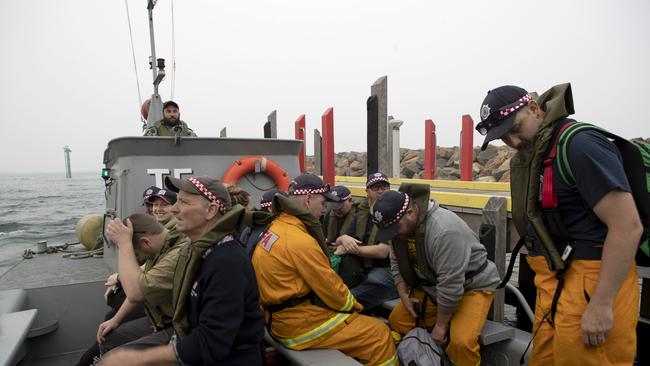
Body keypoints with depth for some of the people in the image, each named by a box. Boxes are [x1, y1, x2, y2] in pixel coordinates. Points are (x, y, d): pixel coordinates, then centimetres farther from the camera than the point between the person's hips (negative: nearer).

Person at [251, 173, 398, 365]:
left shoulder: (277, 227, 7)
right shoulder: (300, 240, -24)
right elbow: (330, 287, -16)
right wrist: (355, 306, 2)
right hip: (300, 322, -10)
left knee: (363, 323, 22)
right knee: (379, 333, -3)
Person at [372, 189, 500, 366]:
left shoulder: (444, 231, -34)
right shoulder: (399, 225, -7)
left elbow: (450, 285, -30)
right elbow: (396, 263, 5)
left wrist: (441, 324, -20)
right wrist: (403, 295, -5)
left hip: (473, 285, -7)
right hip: (431, 285, 7)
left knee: (461, 341, -27)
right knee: (397, 319, -2)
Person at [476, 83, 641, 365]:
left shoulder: (580, 144, -15)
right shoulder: (530, 154, 12)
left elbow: (628, 226, -20)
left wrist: (601, 305, -20)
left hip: (592, 281, -8)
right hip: (552, 281, 8)